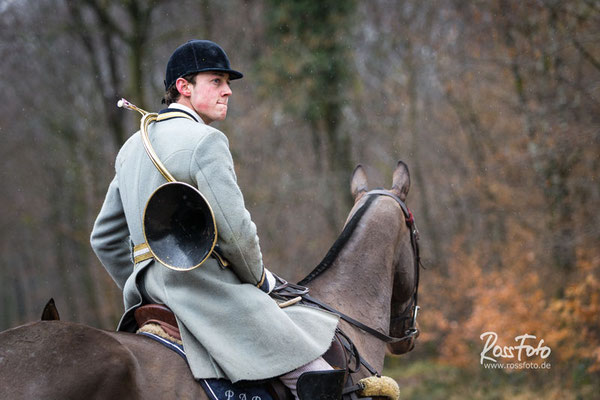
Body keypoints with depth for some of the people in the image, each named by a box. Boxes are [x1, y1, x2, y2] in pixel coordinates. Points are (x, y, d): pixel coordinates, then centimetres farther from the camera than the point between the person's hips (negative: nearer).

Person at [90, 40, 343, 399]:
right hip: (208, 287, -9)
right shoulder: (206, 141, -11)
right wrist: (259, 280, 0)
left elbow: (105, 238, 19)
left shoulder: (132, 147, 16)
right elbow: (235, 232, -18)